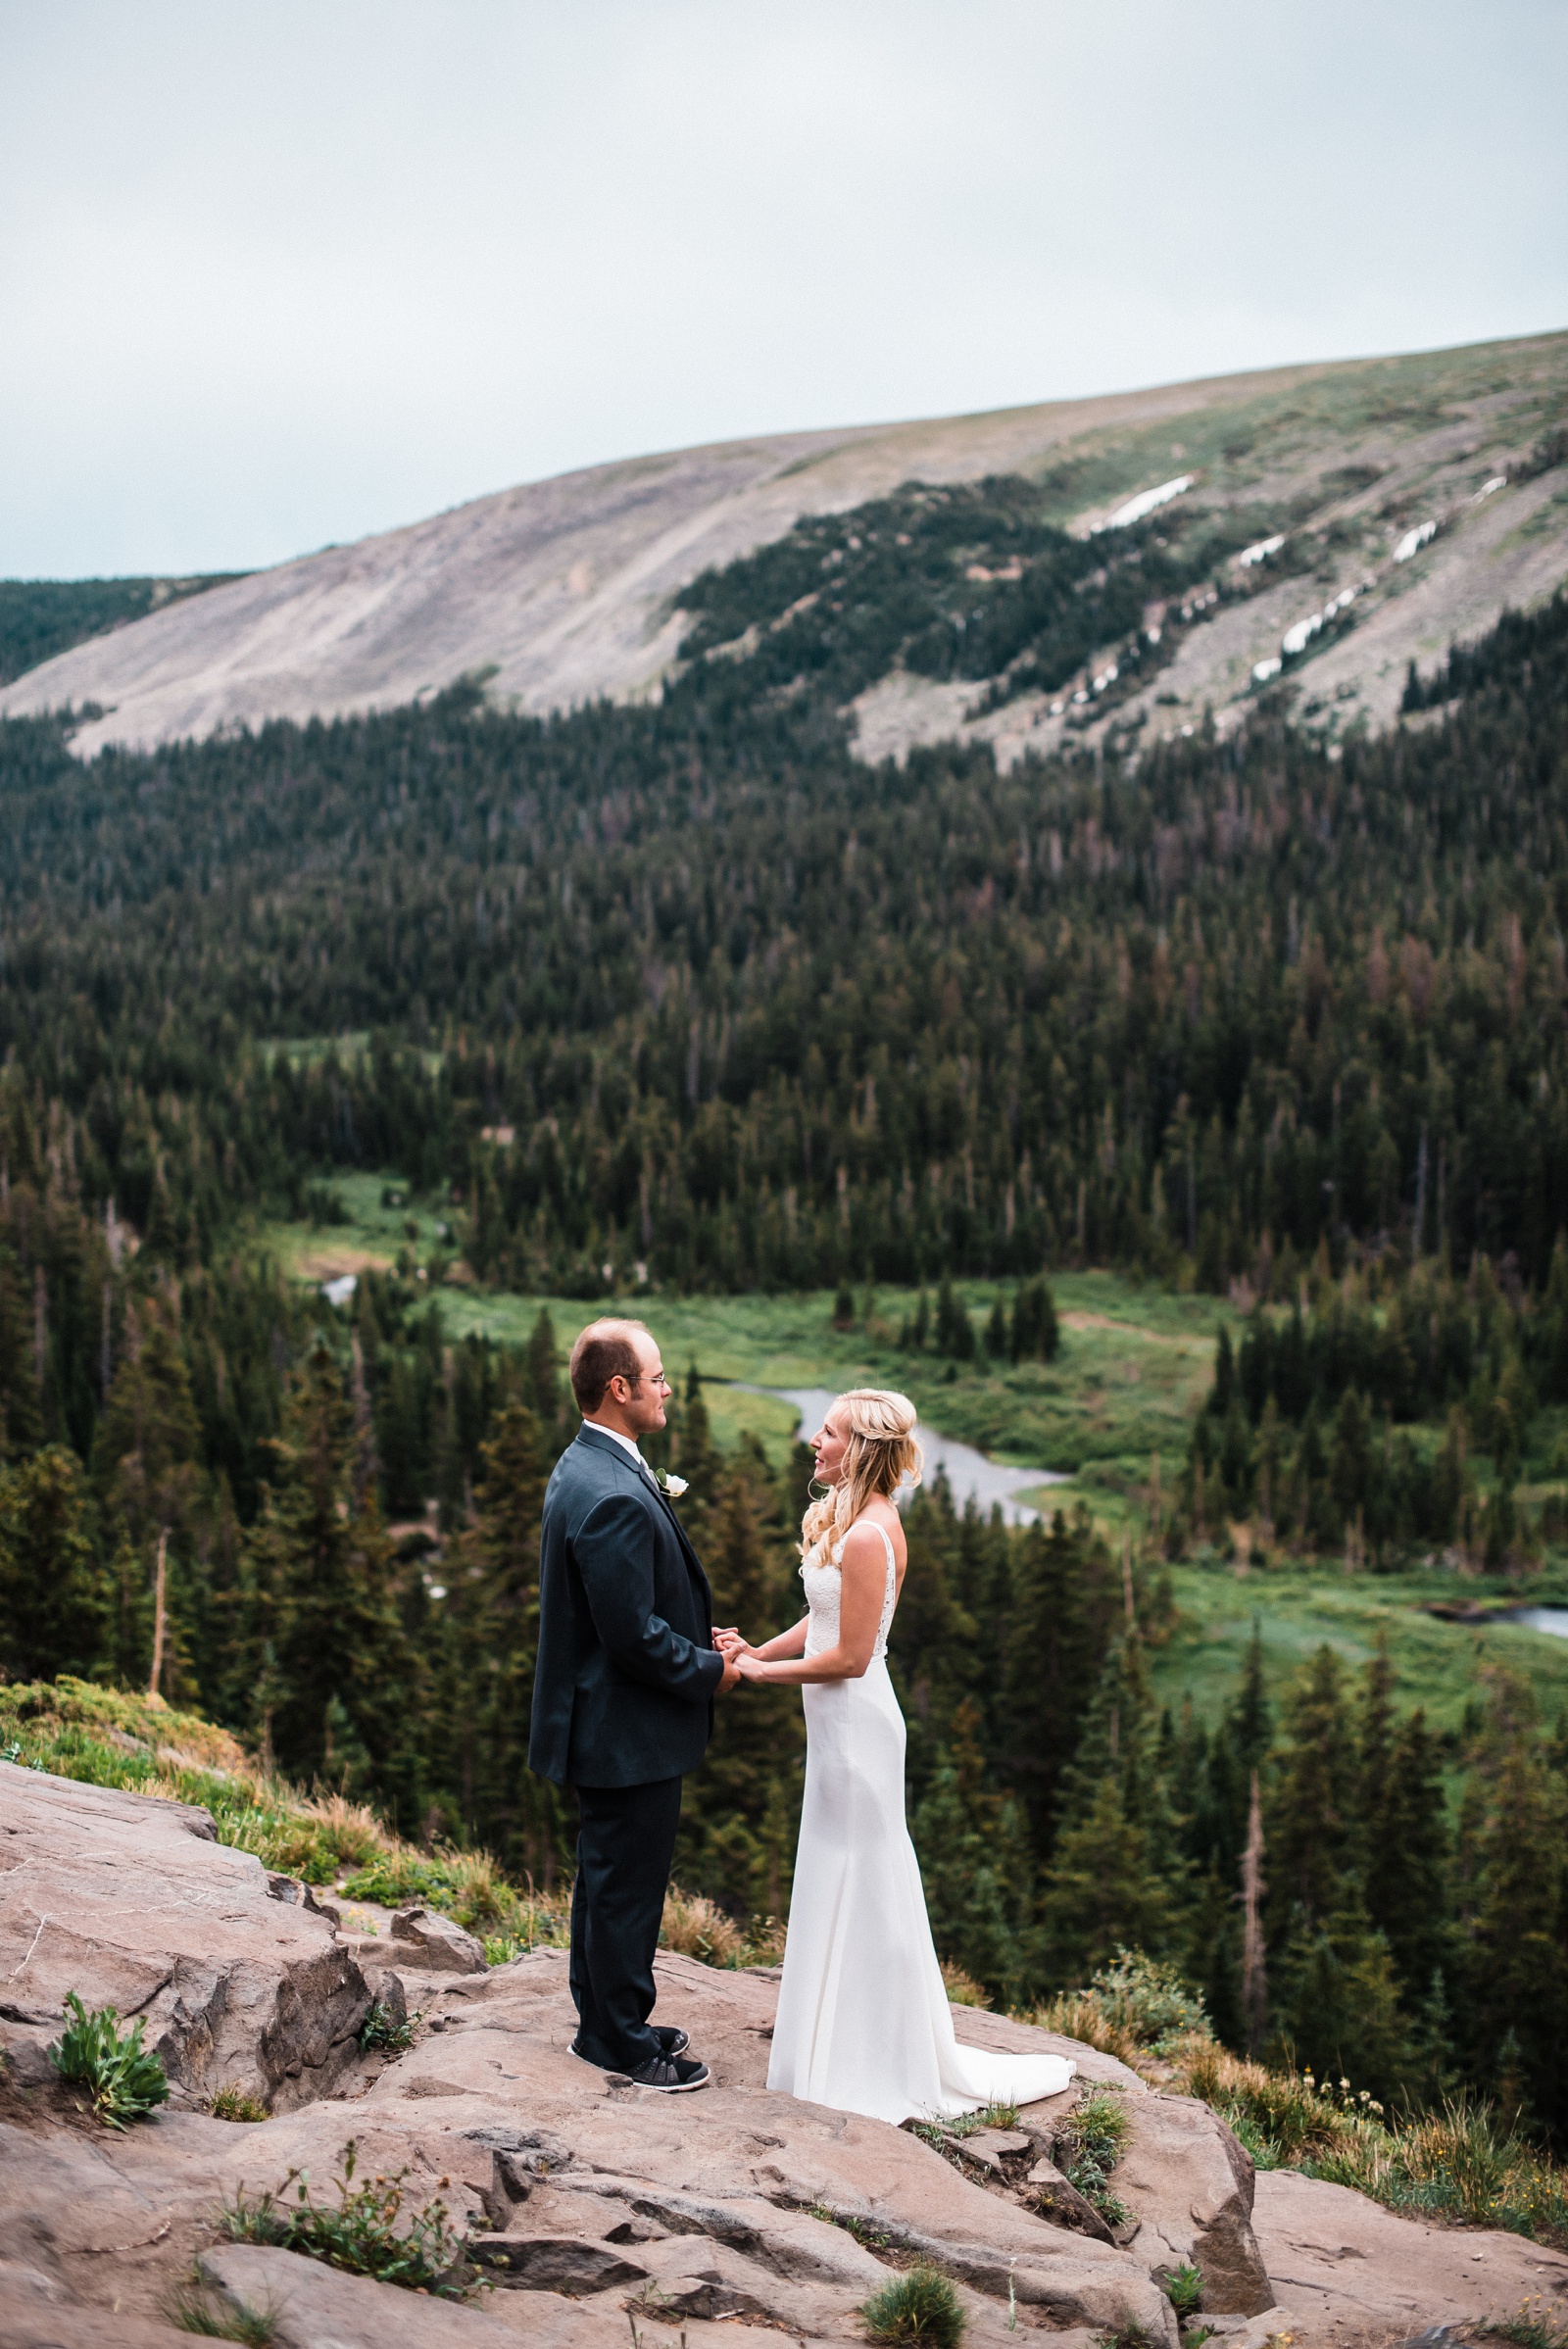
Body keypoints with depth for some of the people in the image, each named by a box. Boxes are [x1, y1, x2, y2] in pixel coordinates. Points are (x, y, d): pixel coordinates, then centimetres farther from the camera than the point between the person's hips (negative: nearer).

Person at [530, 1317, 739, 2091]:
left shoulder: (586, 1468, 6)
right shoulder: (614, 1498, -28)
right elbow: (636, 1638, -26)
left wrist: (696, 1637, 9)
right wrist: (708, 1670, -11)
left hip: (602, 1724, 10)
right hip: (627, 1732, -10)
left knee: (607, 1876, 21)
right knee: (627, 1883, 4)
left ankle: (605, 2020, 34)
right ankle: (620, 2042, 18)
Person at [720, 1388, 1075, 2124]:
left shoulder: (867, 1537, -23)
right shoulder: (848, 1519, 7)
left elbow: (849, 1655, -22)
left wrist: (762, 1672, -12)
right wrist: (757, 1650, 4)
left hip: (856, 1722, -10)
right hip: (840, 1722, 10)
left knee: (859, 1876, 1)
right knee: (843, 1873, 19)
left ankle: (882, 2065, 14)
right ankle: (853, 2033, 33)